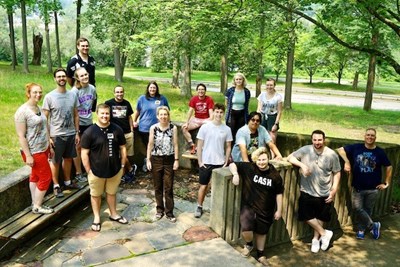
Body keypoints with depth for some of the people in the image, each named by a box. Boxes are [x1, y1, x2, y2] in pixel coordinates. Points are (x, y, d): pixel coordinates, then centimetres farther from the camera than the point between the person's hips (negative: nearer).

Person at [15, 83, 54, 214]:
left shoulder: (38, 108, 7)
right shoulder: (22, 111, -18)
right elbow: (21, 136, -18)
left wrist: (50, 146, 16)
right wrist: (28, 155, -20)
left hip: (43, 149, 8)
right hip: (34, 152, -8)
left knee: (35, 177, 16)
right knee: (46, 178, -1)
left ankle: (35, 204, 27)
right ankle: (37, 207, 15)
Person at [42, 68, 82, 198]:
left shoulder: (73, 95, 3)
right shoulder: (49, 97, -9)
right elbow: (45, 118, -7)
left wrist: (77, 133, 6)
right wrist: (48, 136, -12)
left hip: (71, 134, 4)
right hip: (56, 135, -4)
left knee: (68, 158, 16)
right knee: (55, 161, 7)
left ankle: (67, 182, 32)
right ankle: (56, 186, 20)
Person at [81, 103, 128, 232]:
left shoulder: (117, 129, -4)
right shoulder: (89, 132, -13)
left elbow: (122, 148, 4)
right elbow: (84, 153, -10)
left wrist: (122, 165, 3)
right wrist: (88, 171, -10)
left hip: (115, 170, 2)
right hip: (96, 171, -2)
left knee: (112, 193, 20)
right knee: (96, 195, 15)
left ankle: (113, 214, 39)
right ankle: (96, 218, 32)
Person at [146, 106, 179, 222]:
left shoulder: (173, 128, -3)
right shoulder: (153, 128, -2)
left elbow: (175, 145, 0)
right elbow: (150, 145, 3)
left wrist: (176, 160, -3)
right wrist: (148, 160, 0)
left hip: (169, 160, -1)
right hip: (156, 159, 1)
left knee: (169, 187, 2)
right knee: (158, 186, 10)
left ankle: (169, 212, 12)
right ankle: (160, 209, 25)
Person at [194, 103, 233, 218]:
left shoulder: (227, 129, -1)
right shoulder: (205, 127, -5)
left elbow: (228, 147, 5)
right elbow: (199, 145, -3)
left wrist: (226, 162, 0)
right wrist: (200, 161, -6)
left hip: (220, 163, 1)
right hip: (206, 162, -1)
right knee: (203, 186, 8)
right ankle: (199, 207, 24)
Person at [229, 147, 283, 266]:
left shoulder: (275, 175, -7)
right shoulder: (249, 168, -11)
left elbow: (279, 193, 1)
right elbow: (232, 165, -4)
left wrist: (279, 210, 2)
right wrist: (235, 174, -24)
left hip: (265, 210, 2)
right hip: (248, 206, -1)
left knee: (261, 232, 17)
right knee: (246, 229, -19)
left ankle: (260, 255, 43)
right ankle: (249, 244, 18)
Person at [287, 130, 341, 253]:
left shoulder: (332, 154, -9)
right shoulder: (305, 150, -10)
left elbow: (337, 173, -1)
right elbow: (290, 157, -7)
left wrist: (334, 190, -7)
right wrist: (302, 164, -24)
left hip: (324, 193, 0)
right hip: (307, 192, 0)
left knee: (320, 217, 15)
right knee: (306, 216, 2)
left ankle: (316, 239, 35)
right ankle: (324, 233, 22)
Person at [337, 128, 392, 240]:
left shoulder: (380, 152, -3)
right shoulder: (356, 148, -5)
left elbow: (389, 167, 7)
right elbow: (340, 149, -1)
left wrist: (386, 183, 5)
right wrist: (347, 161, -14)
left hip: (373, 188, 0)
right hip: (357, 187, 0)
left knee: (367, 210, 11)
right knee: (357, 208, -3)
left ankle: (361, 229, 30)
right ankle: (373, 226, 18)